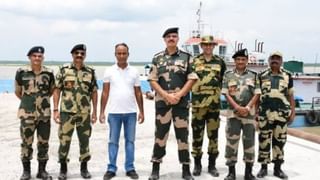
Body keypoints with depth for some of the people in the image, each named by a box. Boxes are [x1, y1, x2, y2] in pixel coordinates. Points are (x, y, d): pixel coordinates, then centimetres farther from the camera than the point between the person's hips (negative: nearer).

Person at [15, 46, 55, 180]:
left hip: (45, 113, 2)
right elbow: (17, 92, 9)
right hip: (27, 113, -2)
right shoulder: (21, 72, -3)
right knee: (26, 142, 3)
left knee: (43, 143, 8)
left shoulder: (49, 73, 1)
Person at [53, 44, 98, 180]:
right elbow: (57, 90, -1)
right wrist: (55, 110, -7)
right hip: (66, 111, -2)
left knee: (84, 141, 8)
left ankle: (84, 168, 22)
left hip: (84, 113, 2)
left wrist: (94, 111, 3)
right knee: (64, 140, 1)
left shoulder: (90, 72, 5)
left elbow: (94, 92, 8)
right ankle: (63, 169, 16)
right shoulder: (64, 70, 0)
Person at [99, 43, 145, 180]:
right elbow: (105, 93, 2)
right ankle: (111, 169, 13)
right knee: (113, 141, 5)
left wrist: (141, 111, 4)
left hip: (131, 112, 1)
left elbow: (138, 93, 7)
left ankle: (130, 168, 15)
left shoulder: (134, 71, 5)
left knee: (130, 140, 7)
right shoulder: (109, 71, 2)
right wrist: (102, 112, -2)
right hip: (114, 112, -1)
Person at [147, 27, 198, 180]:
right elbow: (152, 80, 1)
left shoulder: (187, 57, 5)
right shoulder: (157, 58, 7)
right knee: (160, 134, 6)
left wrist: (178, 95, -12)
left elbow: (192, 79, 0)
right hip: (162, 102, 1)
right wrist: (166, 95, -11)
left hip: (181, 102, 0)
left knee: (182, 135, 4)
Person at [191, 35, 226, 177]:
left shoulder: (220, 62, 9)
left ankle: (212, 165, 17)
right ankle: (197, 164, 16)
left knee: (213, 134, 6)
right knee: (197, 134, 4)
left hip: (214, 103, 2)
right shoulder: (194, 61, 3)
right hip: (198, 103, -1)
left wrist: (220, 89, 6)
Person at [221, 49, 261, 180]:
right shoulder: (228, 75, 6)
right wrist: (237, 107, -13)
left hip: (249, 113, 1)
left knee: (249, 141, 5)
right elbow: (226, 94, -1)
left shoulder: (253, 75, 7)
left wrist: (247, 107, -13)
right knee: (231, 141, 0)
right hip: (233, 113, 0)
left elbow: (257, 94, 2)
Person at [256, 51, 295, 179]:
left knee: (279, 140, 6)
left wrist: (293, 112, 3)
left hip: (282, 113, 1)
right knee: (264, 140, 3)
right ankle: (263, 167, 14)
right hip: (265, 113, -1)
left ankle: (277, 168, 17)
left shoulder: (287, 76, 9)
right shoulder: (261, 76, 6)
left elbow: (290, 96, 10)